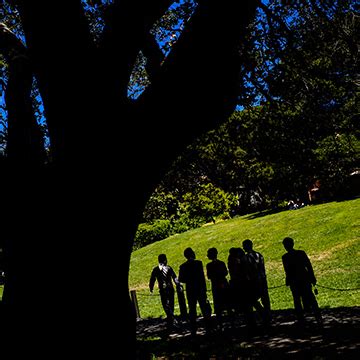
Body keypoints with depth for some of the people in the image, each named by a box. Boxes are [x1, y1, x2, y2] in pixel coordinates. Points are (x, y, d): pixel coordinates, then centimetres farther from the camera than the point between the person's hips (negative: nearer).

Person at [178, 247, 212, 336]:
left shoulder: (183, 266, 0)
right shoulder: (198, 263, -10)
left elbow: (180, 279, 0)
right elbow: (202, 277, -12)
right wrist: (204, 289, -9)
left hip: (190, 291, 3)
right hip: (200, 289, -3)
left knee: (192, 309, 9)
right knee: (205, 308, 7)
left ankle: (193, 330, 10)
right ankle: (208, 327, 6)